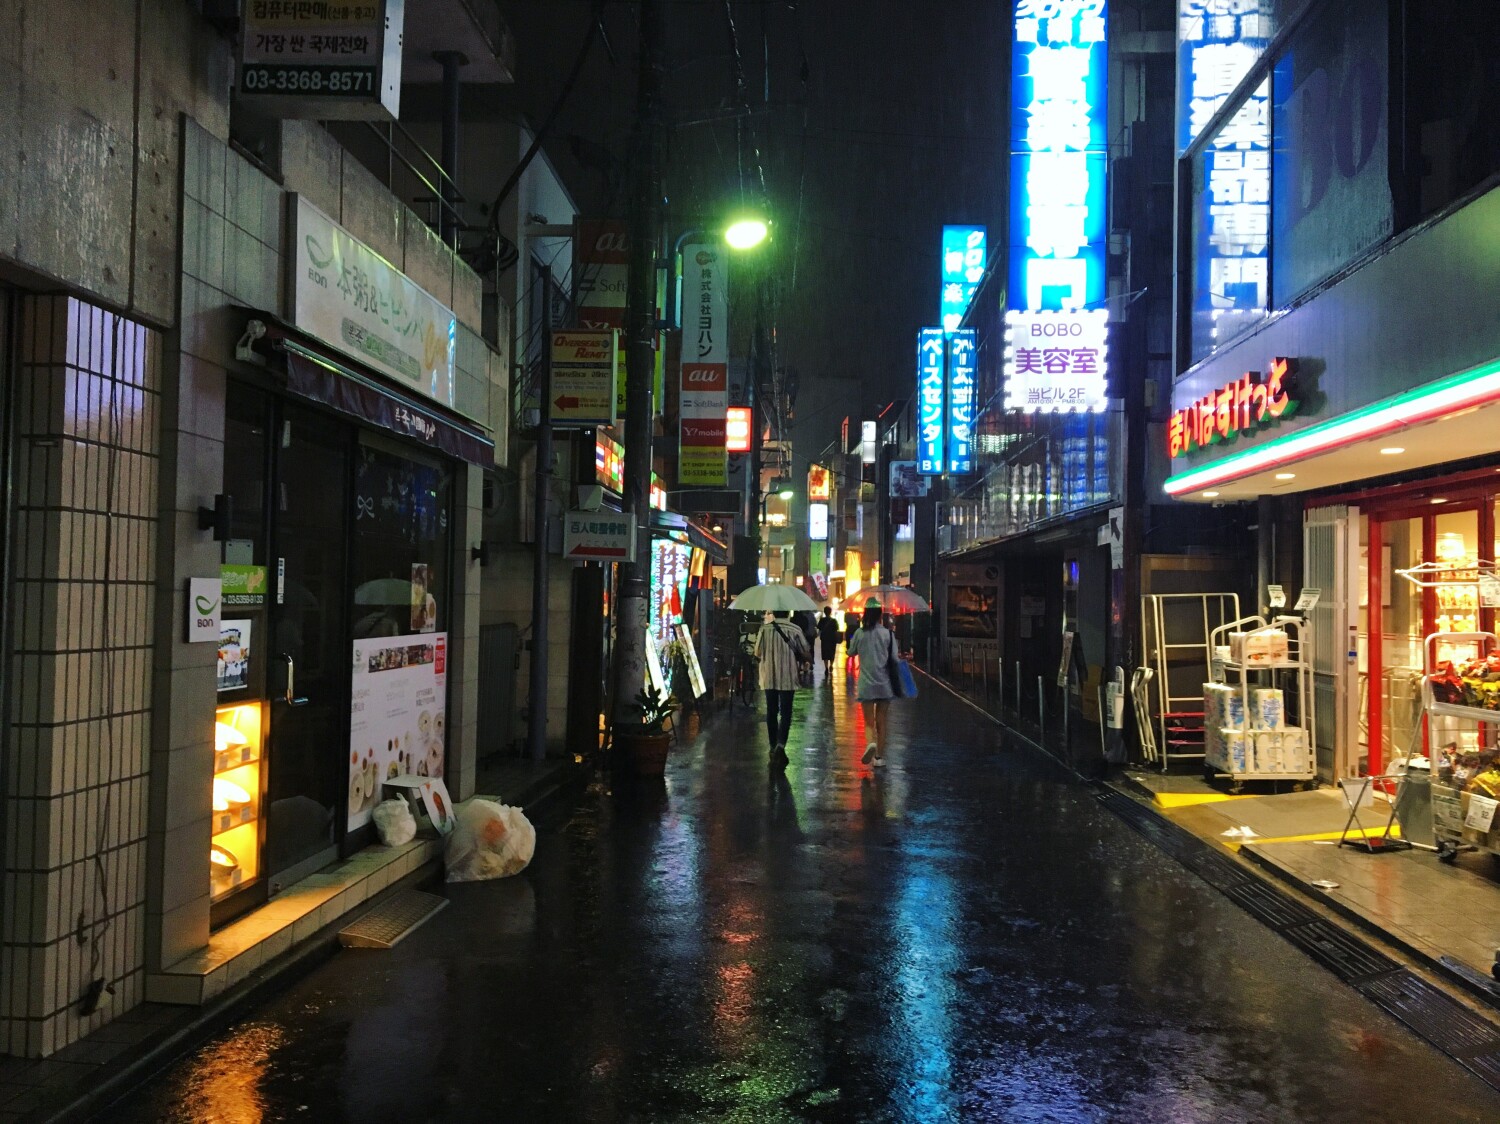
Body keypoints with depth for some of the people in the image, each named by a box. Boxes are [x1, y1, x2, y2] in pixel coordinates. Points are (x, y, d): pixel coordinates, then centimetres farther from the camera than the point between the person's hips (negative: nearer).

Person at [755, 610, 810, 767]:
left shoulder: (764, 629, -5)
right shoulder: (795, 630, -7)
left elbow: (757, 653, 1)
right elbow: (807, 655, -3)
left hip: (768, 678, 2)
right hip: (788, 678, -2)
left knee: (771, 712, 13)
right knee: (785, 713, 2)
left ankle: (773, 747, 20)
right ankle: (780, 744, -17)